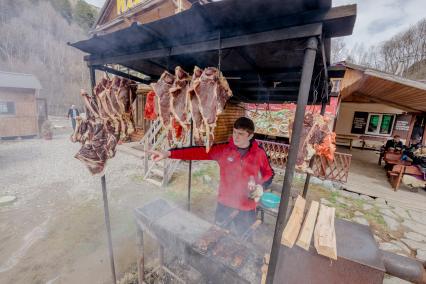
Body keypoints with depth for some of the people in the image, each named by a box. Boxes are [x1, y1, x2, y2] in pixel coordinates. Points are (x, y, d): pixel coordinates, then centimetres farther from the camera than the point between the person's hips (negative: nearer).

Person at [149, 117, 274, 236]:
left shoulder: (259, 153, -12)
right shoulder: (223, 149, -14)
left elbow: (269, 173, 4)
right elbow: (198, 152, -24)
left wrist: (260, 186, -16)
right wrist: (168, 153, -33)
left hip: (247, 204, -1)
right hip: (225, 200, 1)